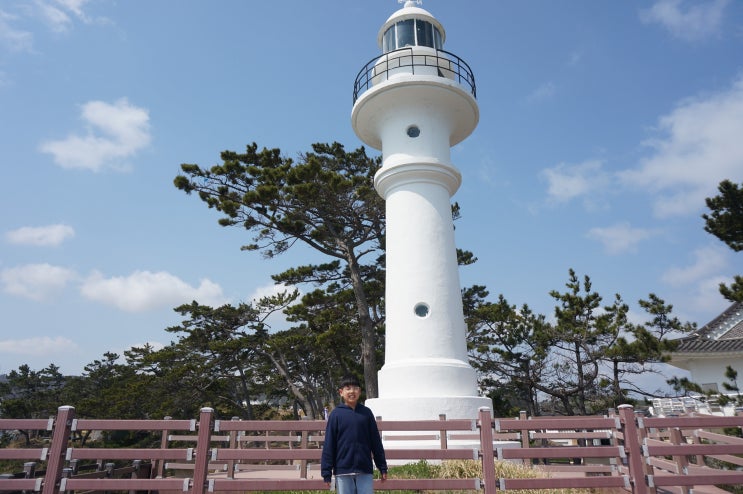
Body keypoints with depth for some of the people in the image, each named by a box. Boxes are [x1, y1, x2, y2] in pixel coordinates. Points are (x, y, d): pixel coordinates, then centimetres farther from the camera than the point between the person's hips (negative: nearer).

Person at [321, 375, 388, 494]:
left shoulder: (366, 413, 4)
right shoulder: (336, 414, -3)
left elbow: (376, 442, 8)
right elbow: (329, 444, -2)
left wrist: (383, 467, 9)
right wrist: (326, 472, -5)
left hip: (365, 470, 2)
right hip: (343, 471, -1)